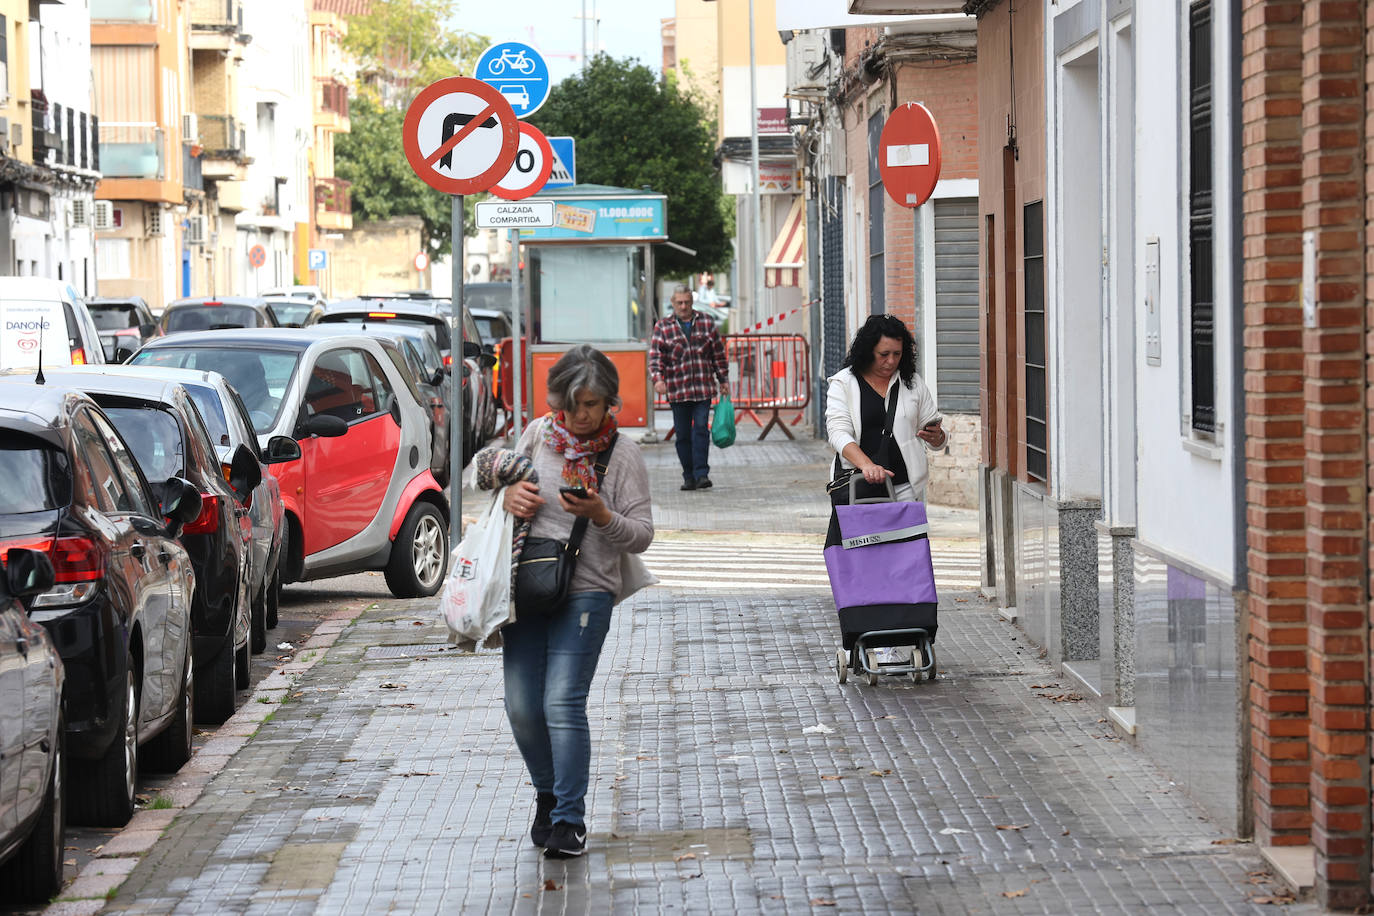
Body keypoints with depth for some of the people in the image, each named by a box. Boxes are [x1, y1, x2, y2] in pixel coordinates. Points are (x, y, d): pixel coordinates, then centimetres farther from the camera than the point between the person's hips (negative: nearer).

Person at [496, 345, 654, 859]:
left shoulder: (622, 455, -4)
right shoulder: (538, 435, 6)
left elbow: (642, 534, -4)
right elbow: (506, 478, 22)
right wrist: (508, 495, -2)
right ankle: (547, 795, 28)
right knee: (521, 707, 3)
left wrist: (600, 515, -23)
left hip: (586, 591, -4)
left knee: (563, 703, -13)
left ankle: (570, 820, -5)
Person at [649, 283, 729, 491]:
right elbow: (655, 355, -5)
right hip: (677, 391, 0)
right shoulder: (663, 326, 3)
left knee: (701, 429, -9)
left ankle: (701, 474, -10)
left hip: (703, 389, 0)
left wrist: (723, 380, 12)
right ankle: (688, 476, 11)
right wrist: (657, 378, -21)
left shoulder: (706, 323, 8)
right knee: (682, 434, 4)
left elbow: (718, 353, 13)